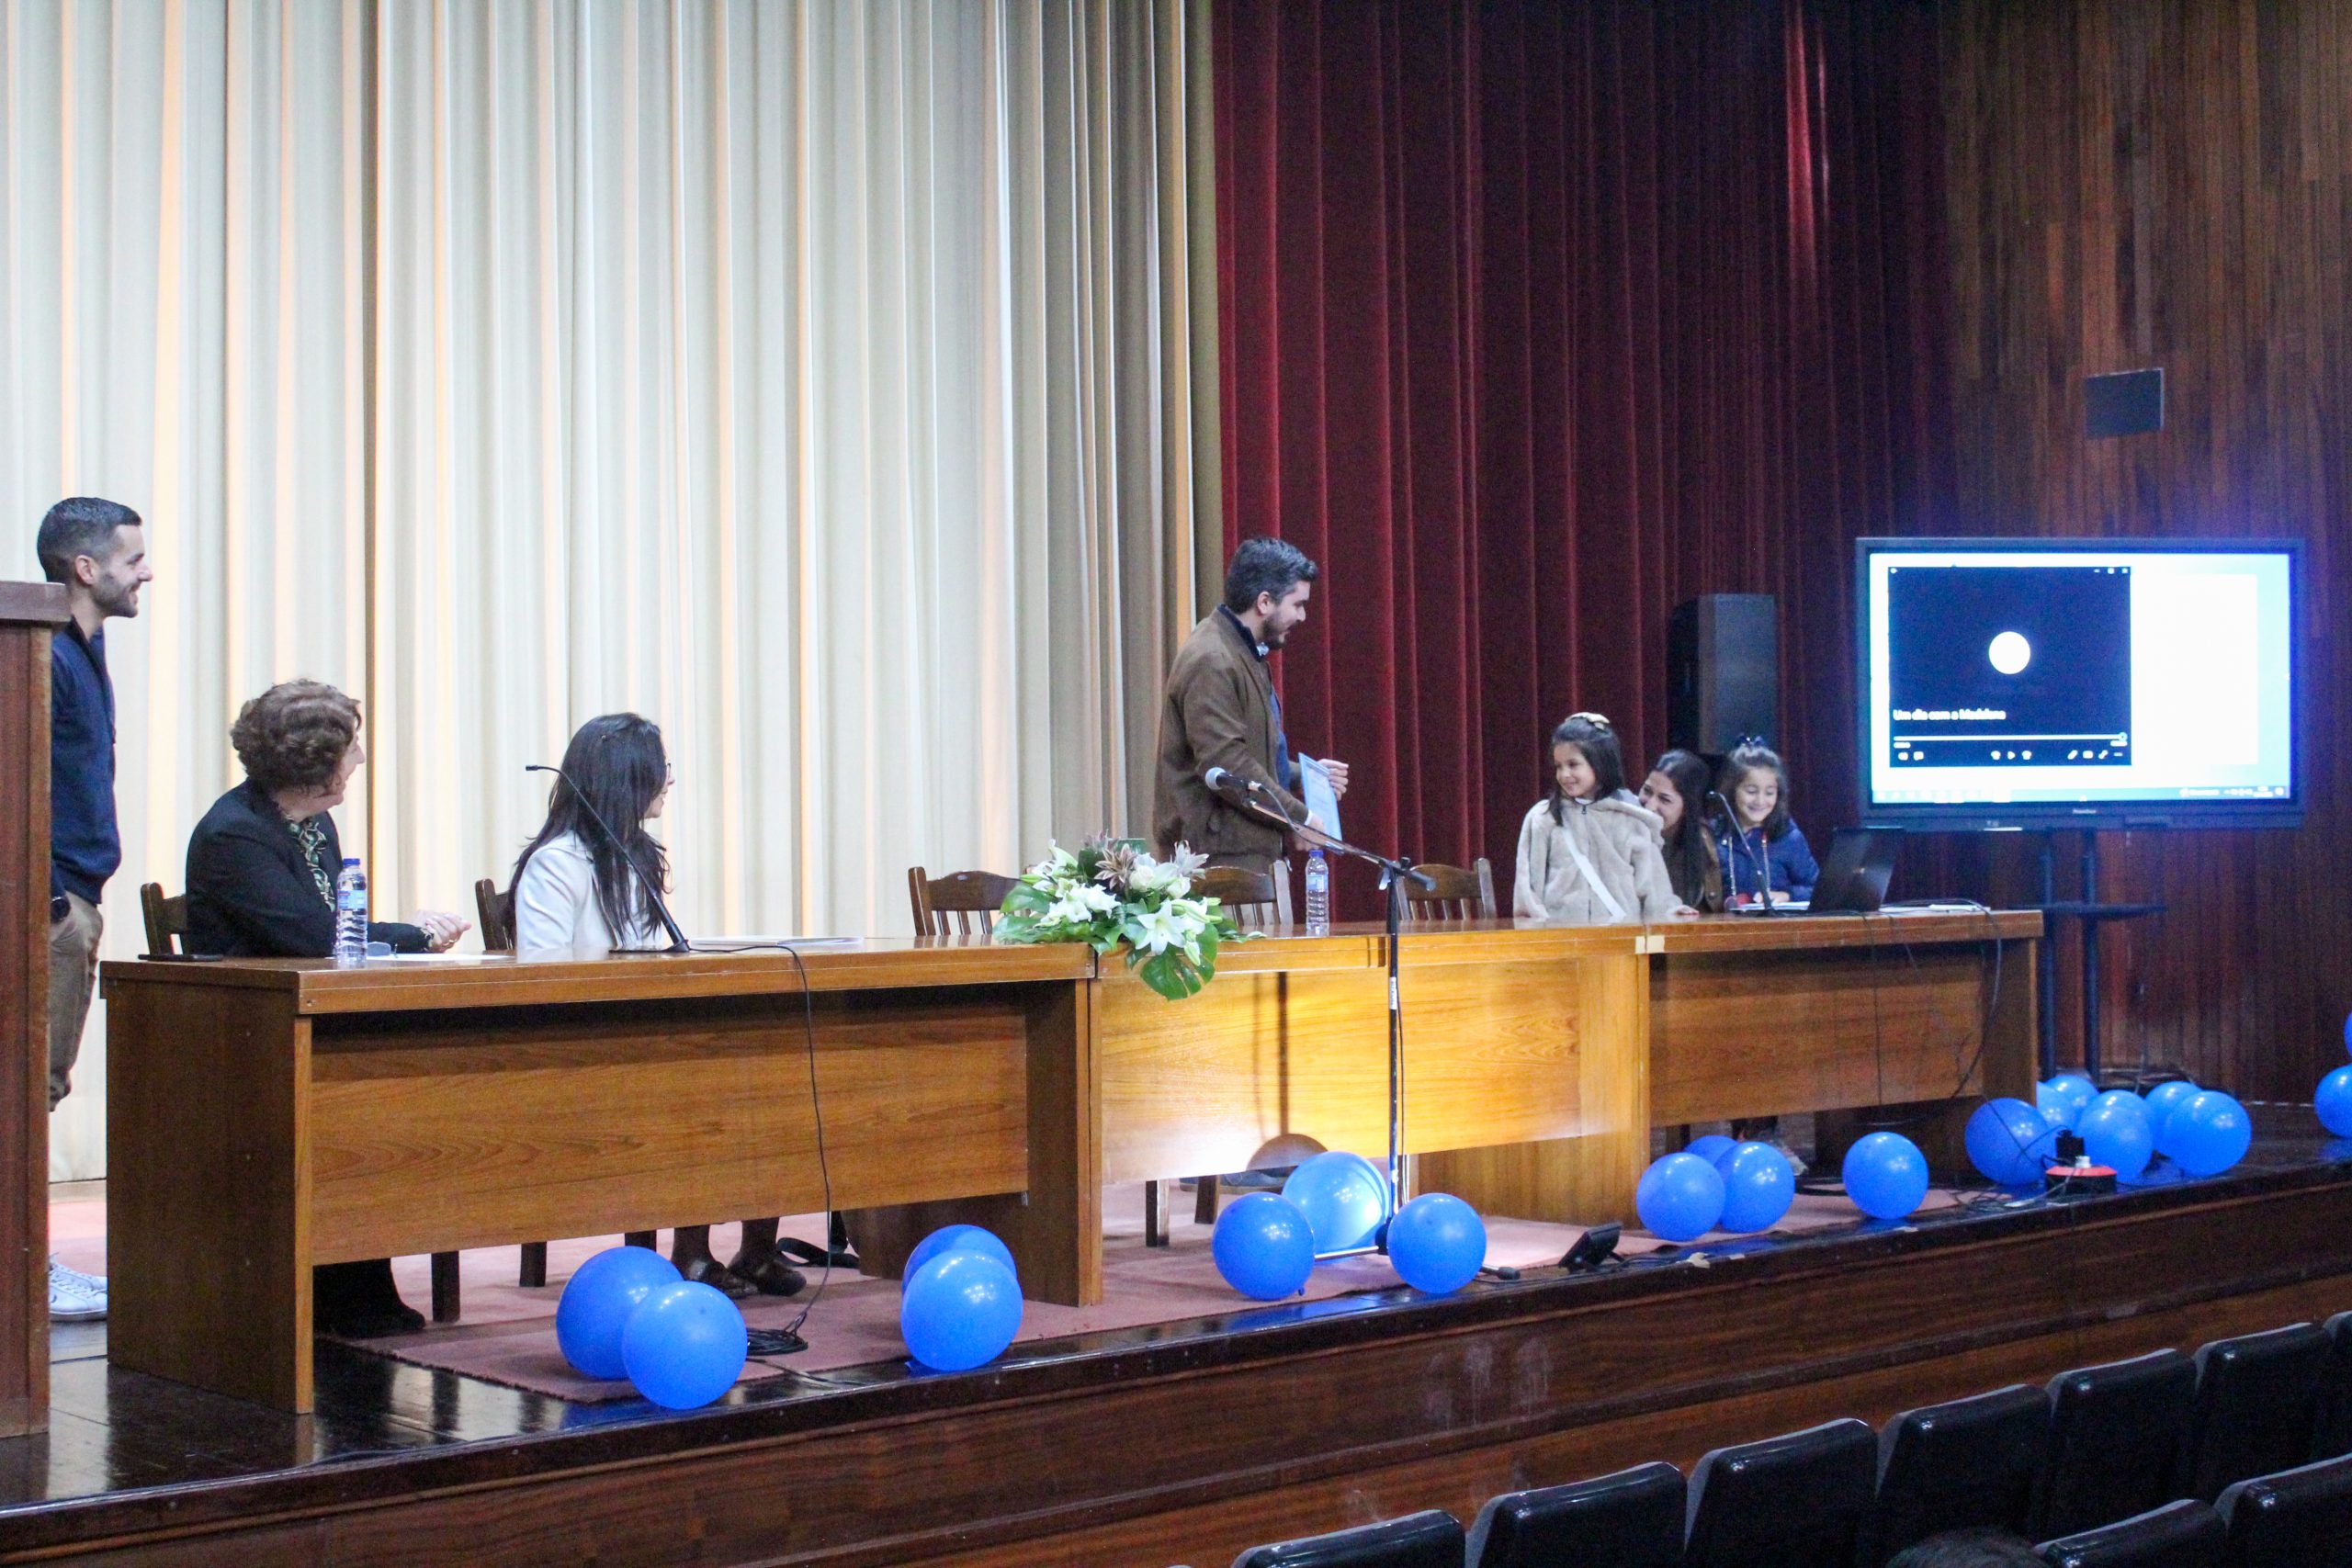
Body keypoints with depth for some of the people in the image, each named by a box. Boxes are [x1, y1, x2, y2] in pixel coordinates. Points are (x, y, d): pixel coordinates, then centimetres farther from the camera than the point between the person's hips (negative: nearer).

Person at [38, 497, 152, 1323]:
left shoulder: (81, 652, 16)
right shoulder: (44, 657, -15)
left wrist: (78, 900, 18)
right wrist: (52, 904, -19)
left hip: (71, 902, 10)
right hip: (51, 905, -10)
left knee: (44, 1086, 13)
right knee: (35, 1087, -5)